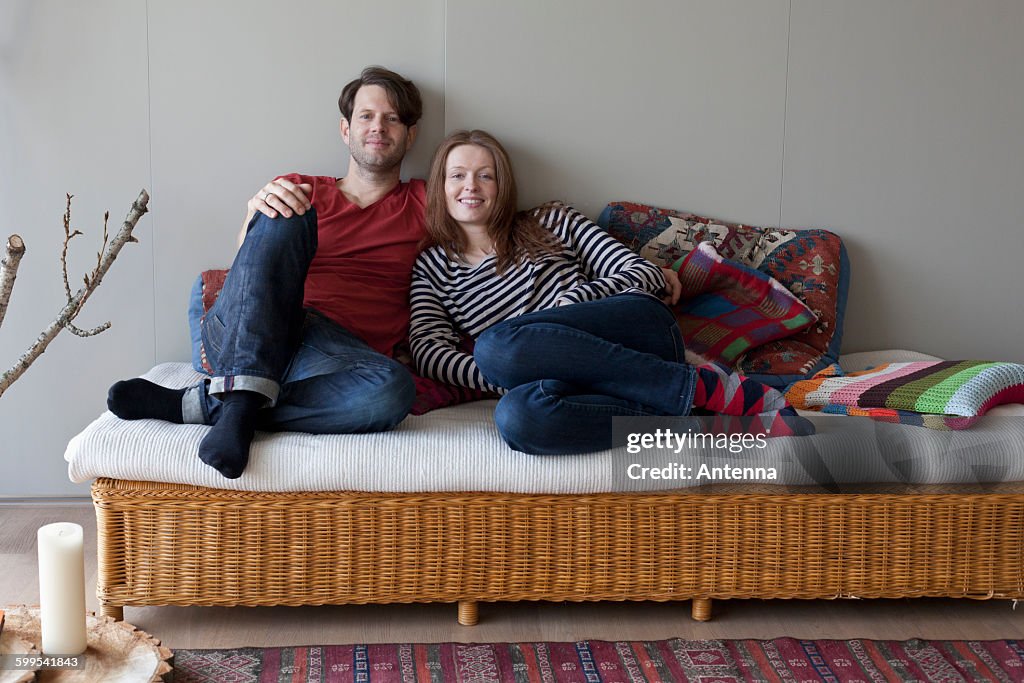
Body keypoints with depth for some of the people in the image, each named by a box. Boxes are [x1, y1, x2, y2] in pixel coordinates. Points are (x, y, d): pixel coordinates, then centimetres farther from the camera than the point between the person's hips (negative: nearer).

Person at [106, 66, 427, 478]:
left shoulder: (423, 205, 23)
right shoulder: (300, 189, 21)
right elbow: (248, 262, 8)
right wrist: (257, 210, -13)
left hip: (336, 352, 0)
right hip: (240, 335, 0)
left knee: (393, 390, -37)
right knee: (285, 220, -27)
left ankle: (196, 404, -27)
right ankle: (242, 402, -37)